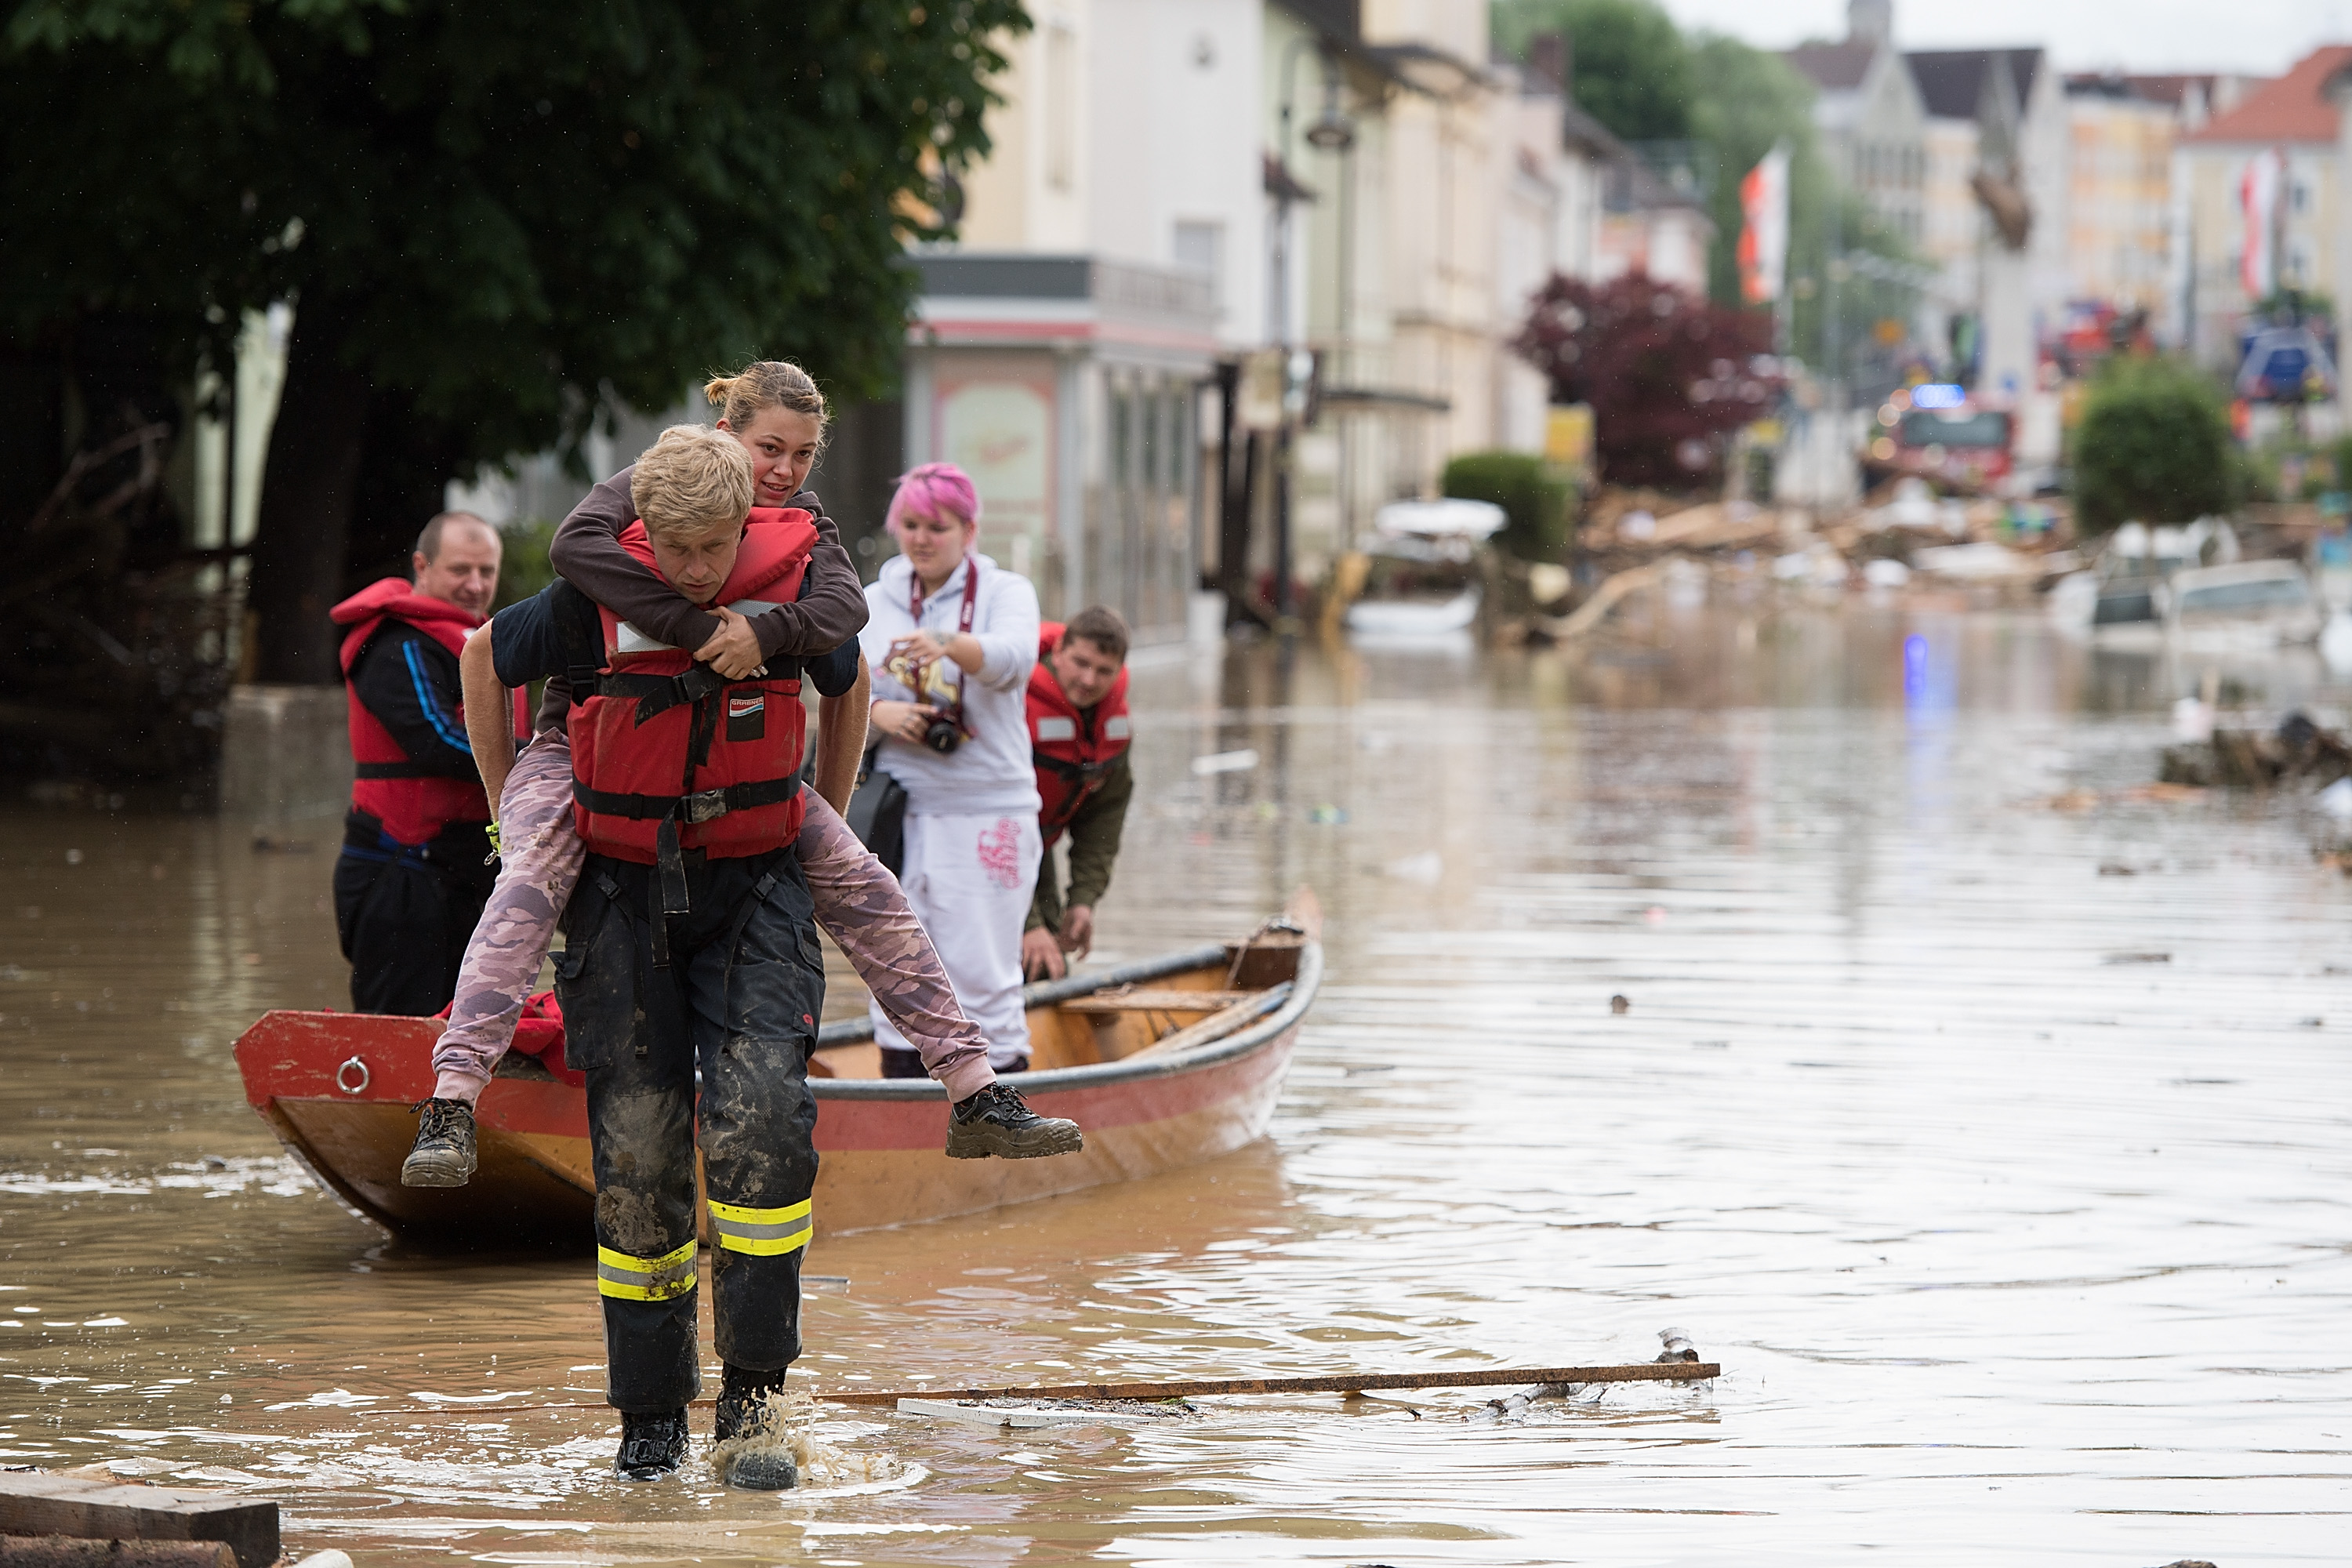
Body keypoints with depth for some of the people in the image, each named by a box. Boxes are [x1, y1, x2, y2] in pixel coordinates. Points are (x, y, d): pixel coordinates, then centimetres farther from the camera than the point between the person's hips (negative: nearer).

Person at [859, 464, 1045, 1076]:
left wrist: (949, 646, -40)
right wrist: (877, 714, -12)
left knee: (982, 975, -6)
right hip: (893, 811, 4)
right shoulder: (873, 602, 13)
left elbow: (1012, 657, -20)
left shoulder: (1005, 592, 1)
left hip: (983, 812, -3)